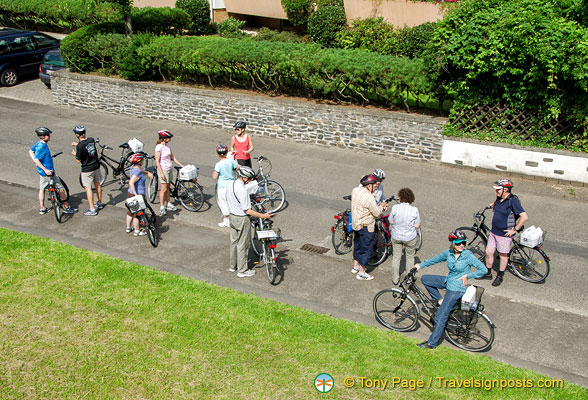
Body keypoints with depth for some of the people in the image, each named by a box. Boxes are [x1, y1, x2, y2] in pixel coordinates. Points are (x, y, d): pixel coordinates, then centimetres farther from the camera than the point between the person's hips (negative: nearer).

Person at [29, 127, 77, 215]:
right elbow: (36, 159, -32)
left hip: (41, 171, 10)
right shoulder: (42, 147, -27)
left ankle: (42, 209, 29)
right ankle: (66, 208, 12)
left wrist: (36, 163, 16)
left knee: (42, 189, 18)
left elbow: (30, 151, 18)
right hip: (48, 172, -10)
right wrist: (45, 170, -31)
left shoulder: (38, 143, 2)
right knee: (60, 188, 3)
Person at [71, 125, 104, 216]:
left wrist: (74, 154, 5)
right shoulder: (91, 140, -5)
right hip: (96, 166, 7)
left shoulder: (80, 146, -24)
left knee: (88, 188, 2)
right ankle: (100, 203, 36)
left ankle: (92, 209, 3)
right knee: (97, 184, 20)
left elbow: (78, 160, -14)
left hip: (87, 169, -6)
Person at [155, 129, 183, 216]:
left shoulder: (167, 145, 5)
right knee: (164, 189, -2)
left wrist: (181, 165, 11)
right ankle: (162, 207, 7)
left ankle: (168, 204, 27)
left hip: (169, 169, 7)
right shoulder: (159, 147, -18)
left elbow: (172, 157, 13)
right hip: (163, 170, -7)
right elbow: (157, 161, -18)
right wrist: (161, 173, -20)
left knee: (168, 187, 16)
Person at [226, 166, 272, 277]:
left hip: (232, 216, 9)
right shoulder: (242, 190, -28)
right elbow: (247, 210, -27)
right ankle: (242, 270, 15)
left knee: (234, 242, 22)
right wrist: (263, 216, -22)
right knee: (243, 245, 4)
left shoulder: (230, 184, -2)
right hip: (242, 219, -9)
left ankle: (233, 266, 35)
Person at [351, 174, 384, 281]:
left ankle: (355, 266, 40)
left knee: (357, 245, 25)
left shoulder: (355, 190, -5)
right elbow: (377, 213, -20)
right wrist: (381, 207, 0)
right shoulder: (369, 198, -29)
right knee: (366, 249, 6)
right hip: (365, 227, -8)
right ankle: (361, 273, 15)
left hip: (355, 223, 8)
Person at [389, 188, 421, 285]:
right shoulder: (414, 210, -17)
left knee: (396, 257, 18)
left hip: (396, 237, 1)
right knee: (410, 257, 21)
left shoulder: (395, 208, -16)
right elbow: (417, 225, -12)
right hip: (410, 237, -1)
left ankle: (395, 279, 27)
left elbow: (391, 221, -6)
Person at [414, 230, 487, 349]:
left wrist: (467, 275, -19)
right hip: (448, 281, 7)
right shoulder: (449, 253, -1)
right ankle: (440, 301, 17)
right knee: (425, 279, 11)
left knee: (440, 316, -7)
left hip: (457, 288, -7)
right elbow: (436, 259, 16)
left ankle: (432, 342, 5)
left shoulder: (468, 256, -18)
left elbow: (484, 270, -15)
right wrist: (421, 265, 17)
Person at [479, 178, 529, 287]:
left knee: (503, 255, 9)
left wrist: (515, 229, -21)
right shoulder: (499, 198, 1)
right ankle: (488, 273, 30)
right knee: (488, 252, 12)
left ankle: (500, 276, 26)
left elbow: (524, 217, -25)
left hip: (505, 234, -7)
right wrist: (494, 205, 14)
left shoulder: (513, 201, -22)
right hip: (494, 232, 7)